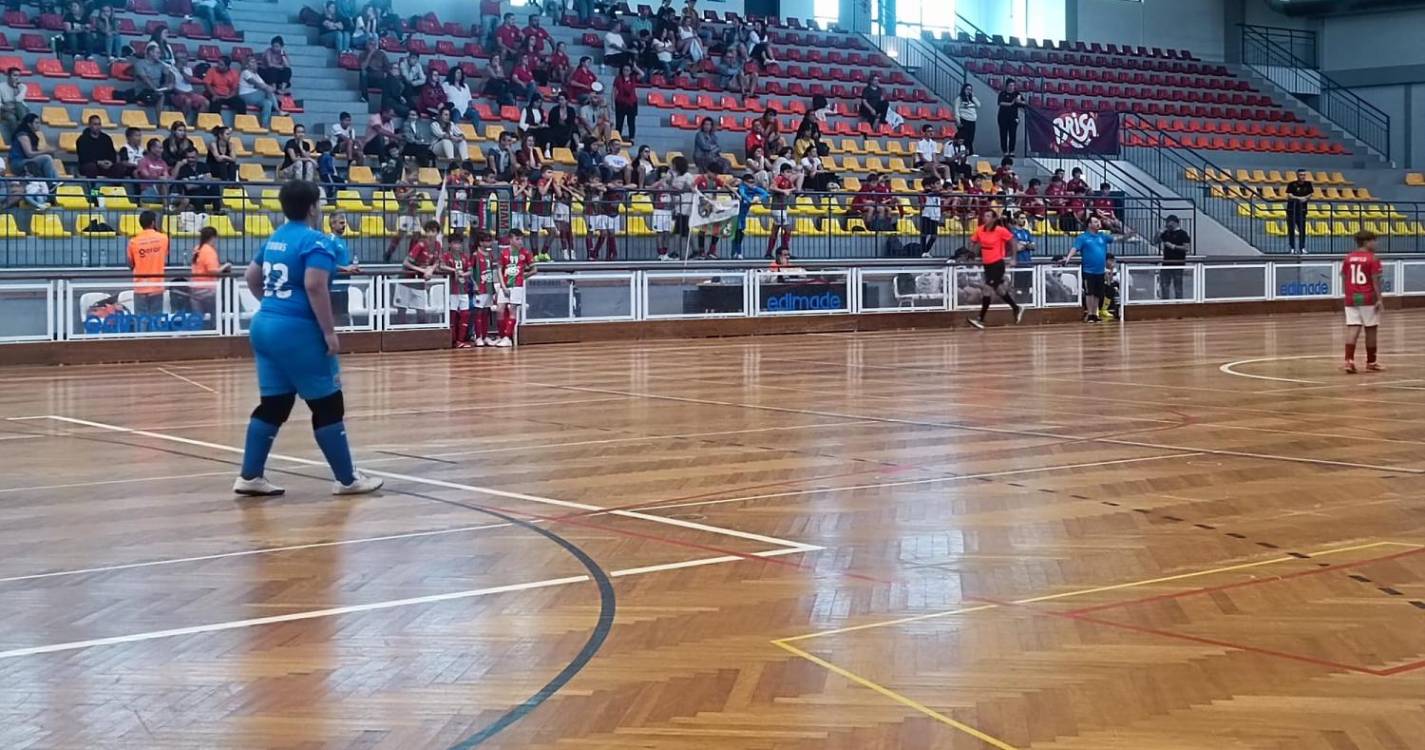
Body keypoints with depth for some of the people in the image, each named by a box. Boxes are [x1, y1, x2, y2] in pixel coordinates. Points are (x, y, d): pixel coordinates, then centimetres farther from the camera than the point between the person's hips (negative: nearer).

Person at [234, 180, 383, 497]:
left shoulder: (275, 239, 13)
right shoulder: (314, 241, -13)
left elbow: (252, 278, 22)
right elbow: (315, 287, -25)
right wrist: (330, 331, -21)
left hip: (265, 326, 9)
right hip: (298, 331, -8)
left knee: (273, 403, 11)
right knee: (327, 405, 1)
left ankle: (250, 476, 10)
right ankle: (347, 479, 7)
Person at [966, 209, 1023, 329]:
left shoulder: (1000, 230, -13)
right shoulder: (980, 230, 1)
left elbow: (1012, 240, -5)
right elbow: (973, 241, 13)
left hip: (997, 264, -6)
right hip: (987, 264, 6)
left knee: (987, 289, -12)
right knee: (999, 289, 15)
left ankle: (981, 319, -11)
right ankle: (1016, 309, 34)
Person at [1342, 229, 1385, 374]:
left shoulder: (1348, 258, 8)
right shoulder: (1372, 258, -7)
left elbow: (1344, 279, 10)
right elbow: (1376, 280, -11)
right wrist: (1379, 299, -10)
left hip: (1351, 298, 4)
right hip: (1368, 298, -4)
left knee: (1352, 329, -2)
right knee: (1370, 329, 7)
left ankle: (1349, 360, -16)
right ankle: (1371, 362, 16)